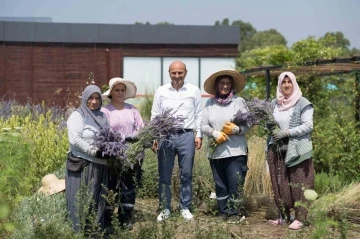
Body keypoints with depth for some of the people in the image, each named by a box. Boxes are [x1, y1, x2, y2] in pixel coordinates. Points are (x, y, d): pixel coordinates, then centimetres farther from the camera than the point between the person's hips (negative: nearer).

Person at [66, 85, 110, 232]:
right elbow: (74, 140, -15)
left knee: (98, 202, 10)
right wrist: (94, 152, -19)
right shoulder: (78, 115, -4)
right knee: (82, 202, -4)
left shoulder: (102, 116, 17)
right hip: (83, 165, -7)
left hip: (101, 166, 7)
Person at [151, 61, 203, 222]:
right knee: (164, 176, 5)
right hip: (165, 136, 1)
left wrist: (198, 135, 0)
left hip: (186, 136, 0)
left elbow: (198, 115, 7)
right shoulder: (161, 91, 7)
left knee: (186, 175, 5)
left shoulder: (194, 91, 6)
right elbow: (155, 116, 8)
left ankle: (185, 208, 15)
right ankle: (165, 208, 14)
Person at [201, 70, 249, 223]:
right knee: (220, 184, 9)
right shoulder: (210, 103, 7)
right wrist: (214, 133, -13)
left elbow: (248, 125, -1)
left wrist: (236, 129, -19)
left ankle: (234, 213, 7)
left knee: (235, 183, -4)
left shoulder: (239, 101, 0)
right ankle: (223, 212, 20)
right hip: (216, 152, 3)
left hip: (236, 151, -3)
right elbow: (203, 125, 4)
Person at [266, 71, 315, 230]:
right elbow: (269, 122, 20)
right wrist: (269, 126, -5)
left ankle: (300, 218, 1)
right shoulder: (274, 103, 12)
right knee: (280, 184, 7)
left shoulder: (302, 103, -3)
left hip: (297, 150, -5)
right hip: (278, 150, 5)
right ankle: (283, 215, 16)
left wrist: (287, 132, -17)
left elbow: (308, 126, -9)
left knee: (298, 184, -4)